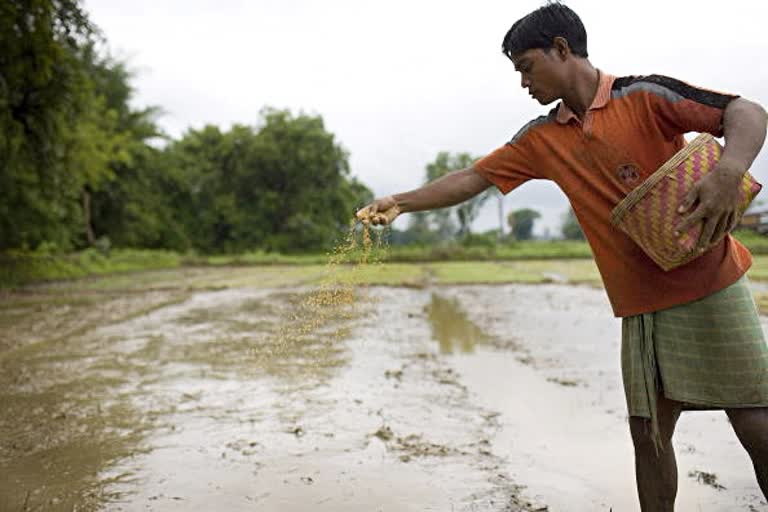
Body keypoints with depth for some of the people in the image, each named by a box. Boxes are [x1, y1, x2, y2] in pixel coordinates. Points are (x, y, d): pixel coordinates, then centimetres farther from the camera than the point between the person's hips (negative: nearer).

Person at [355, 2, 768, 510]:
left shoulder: (645, 95, -9)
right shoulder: (542, 138, 6)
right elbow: (472, 179, 8)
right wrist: (402, 202, 3)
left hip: (709, 284, -4)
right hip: (640, 305, 5)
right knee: (649, 432, 6)